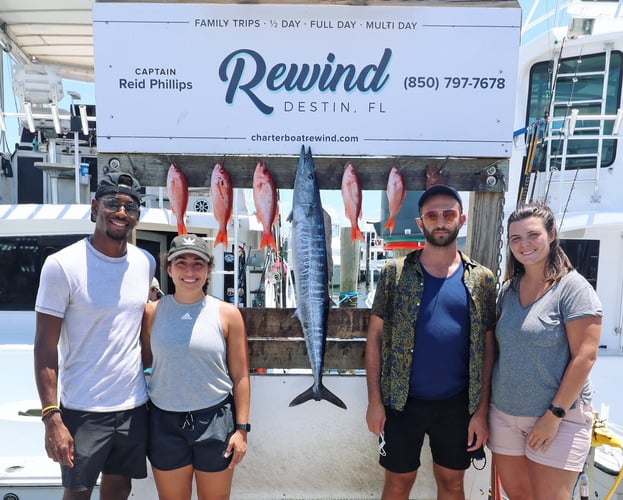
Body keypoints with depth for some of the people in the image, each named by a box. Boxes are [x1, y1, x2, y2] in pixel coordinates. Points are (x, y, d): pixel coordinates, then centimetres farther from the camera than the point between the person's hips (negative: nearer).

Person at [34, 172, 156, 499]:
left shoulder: (146, 263, 1)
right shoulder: (62, 265, -13)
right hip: (82, 410, -4)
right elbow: (45, 348, -11)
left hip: (134, 407, 4)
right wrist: (51, 417, -15)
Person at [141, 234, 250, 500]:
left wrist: (241, 427, -5)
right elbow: (143, 363, 5)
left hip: (215, 420, -1)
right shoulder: (152, 312, -2)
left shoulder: (227, 314, -6)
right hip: (165, 421, 1)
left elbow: (240, 376, -3)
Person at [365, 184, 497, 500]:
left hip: (457, 404, 1)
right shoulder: (395, 272, -5)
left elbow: (487, 348, 1)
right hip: (402, 402, -1)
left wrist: (481, 410, -2)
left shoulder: (481, 279, -1)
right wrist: (374, 400, -7)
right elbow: (375, 336, -4)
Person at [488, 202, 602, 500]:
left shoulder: (572, 288, -11)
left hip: (557, 416, -5)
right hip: (504, 413, 5)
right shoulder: (508, 289, 6)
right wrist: (487, 404, 9)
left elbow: (584, 357, -14)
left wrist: (554, 415, -15)